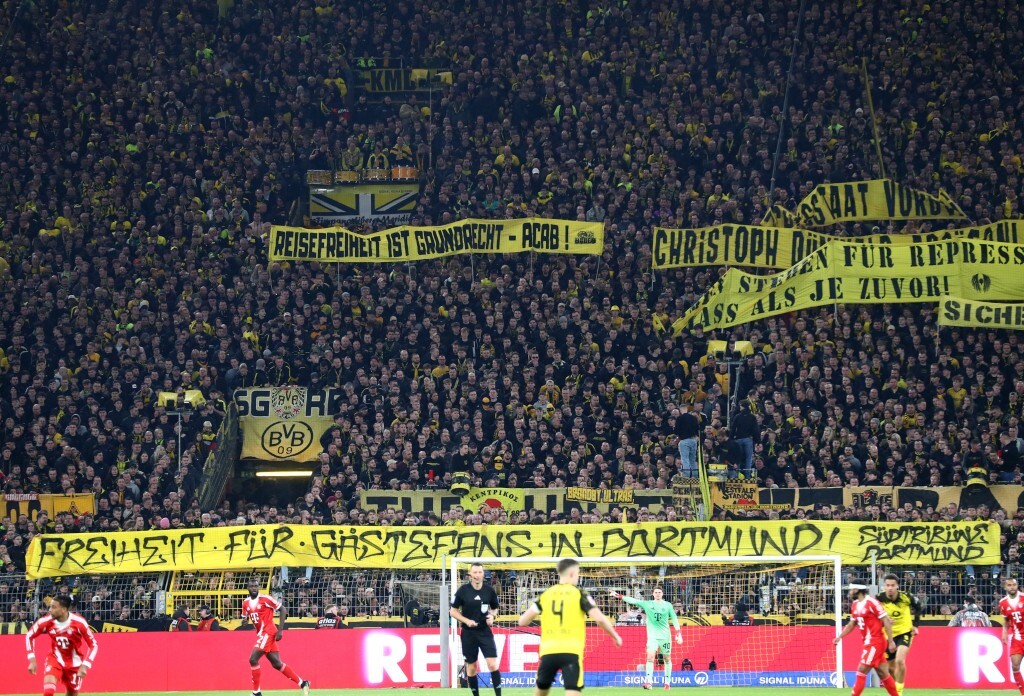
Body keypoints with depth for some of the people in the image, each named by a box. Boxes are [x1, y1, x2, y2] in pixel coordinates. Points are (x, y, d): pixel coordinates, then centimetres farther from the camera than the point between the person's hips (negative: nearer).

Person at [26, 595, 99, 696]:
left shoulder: (79, 623, -24)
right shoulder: (46, 622, -19)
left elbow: (93, 645, -14)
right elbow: (29, 636, -1)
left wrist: (85, 665, -23)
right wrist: (32, 660, -7)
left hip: (74, 663, 0)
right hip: (55, 659, 0)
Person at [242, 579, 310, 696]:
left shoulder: (265, 599, -11)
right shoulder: (246, 603, 8)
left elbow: (282, 610, -7)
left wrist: (280, 630, -11)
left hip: (268, 633, -7)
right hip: (261, 634, 7)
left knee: (253, 659, -15)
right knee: (277, 664, 8)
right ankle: (302, 683, 19)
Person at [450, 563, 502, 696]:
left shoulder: (489, 591, -1)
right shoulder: (463, 591, -6)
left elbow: (495, 608, 15)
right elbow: (453, 611, 0)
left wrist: (492, 615, -8)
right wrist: (466, 620, -14)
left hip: (485, 632, 1)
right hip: (468, 633, -1)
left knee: (493, 664, -11)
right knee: (471, 668, 6)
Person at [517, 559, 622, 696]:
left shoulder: (546, 594, 11)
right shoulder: (579, 594, 1)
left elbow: (523, 621, 10)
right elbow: (599, 619, -9)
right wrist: (615, 636, 6)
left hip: (548, 651, 4)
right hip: (571, 651, -4)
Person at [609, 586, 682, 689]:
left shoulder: (668, 605, 4)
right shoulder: (647, 604, 4)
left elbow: (674, 619, 5)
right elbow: (633, 601, -2)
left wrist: (678, 634, -3)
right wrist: (619, 596, -12)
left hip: (665, 636, 1)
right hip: (652, 636, -1)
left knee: (667, 659, 6)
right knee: (650, 656, -16)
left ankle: (667, 682, 18)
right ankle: (649, 681, -21)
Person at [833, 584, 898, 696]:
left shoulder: (871, 602, -15)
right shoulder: (855, 605, 11)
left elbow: (886, 621, -15)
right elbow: (852, 624, 23)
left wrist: (891, 642, -17)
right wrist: (839, 637, 12)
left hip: (876, 641, -8)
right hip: (868, 642, 8)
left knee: (862, 670, -9)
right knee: (883, 673, 12)